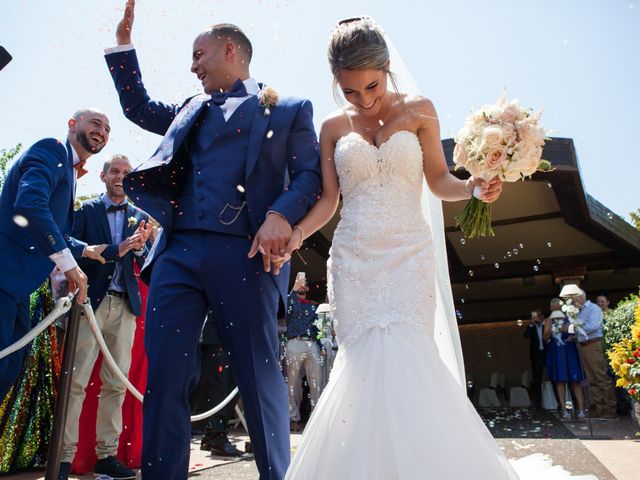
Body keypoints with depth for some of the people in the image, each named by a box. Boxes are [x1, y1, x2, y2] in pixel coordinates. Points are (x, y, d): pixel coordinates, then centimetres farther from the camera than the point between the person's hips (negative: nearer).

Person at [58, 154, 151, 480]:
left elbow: (148, 266, 9)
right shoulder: (86, 210, 6)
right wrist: (116, 249, -15)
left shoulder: (140, 217, 13)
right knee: (76, 381, -3)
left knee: (116, 384, 5)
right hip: (92, 302, -2)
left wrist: (139, 248, -10)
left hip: (125, 306, 3)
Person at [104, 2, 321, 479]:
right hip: (177, 253, 5)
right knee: (163, 377, 1)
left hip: (244, 255, -5)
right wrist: (123, 42, 36)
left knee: (261, 377, 1)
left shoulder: (289, 109, 11)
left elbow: (310, 175, 2)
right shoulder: (192, 109, 28)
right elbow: (139, 107, 41)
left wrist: (280, 215, -16)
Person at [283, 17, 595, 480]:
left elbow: (438, 179, 8)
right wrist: (295, 234, -8)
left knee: (403, 358, -14)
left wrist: (472, 187, -13)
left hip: (408, 253, -1)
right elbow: (328, 199, 8)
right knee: (367, 363, -3)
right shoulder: (333, 127, 10)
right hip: (353, 258, 2)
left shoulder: (418, 110, 8)